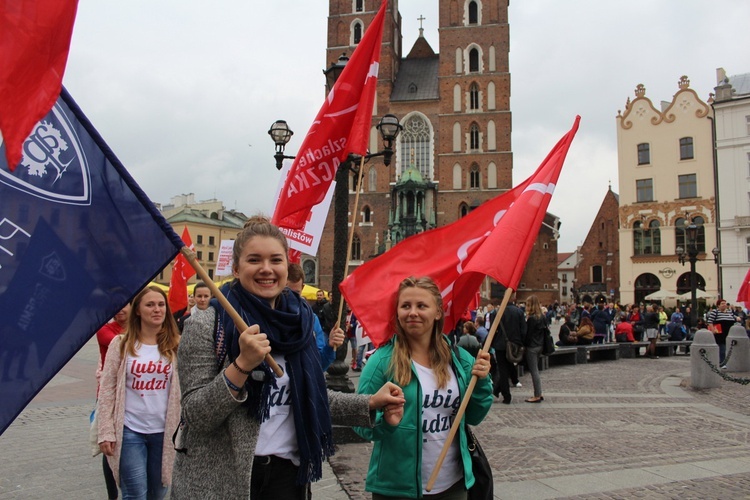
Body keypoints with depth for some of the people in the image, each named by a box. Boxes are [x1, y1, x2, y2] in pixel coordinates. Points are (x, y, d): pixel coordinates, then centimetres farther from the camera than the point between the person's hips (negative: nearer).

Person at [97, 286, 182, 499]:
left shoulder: (176, 345, -1)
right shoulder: (121, 344, -3)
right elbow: (107, 390, -1)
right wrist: (106, 432, -4)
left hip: (164, 432, 2)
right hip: (130, 431, -1)